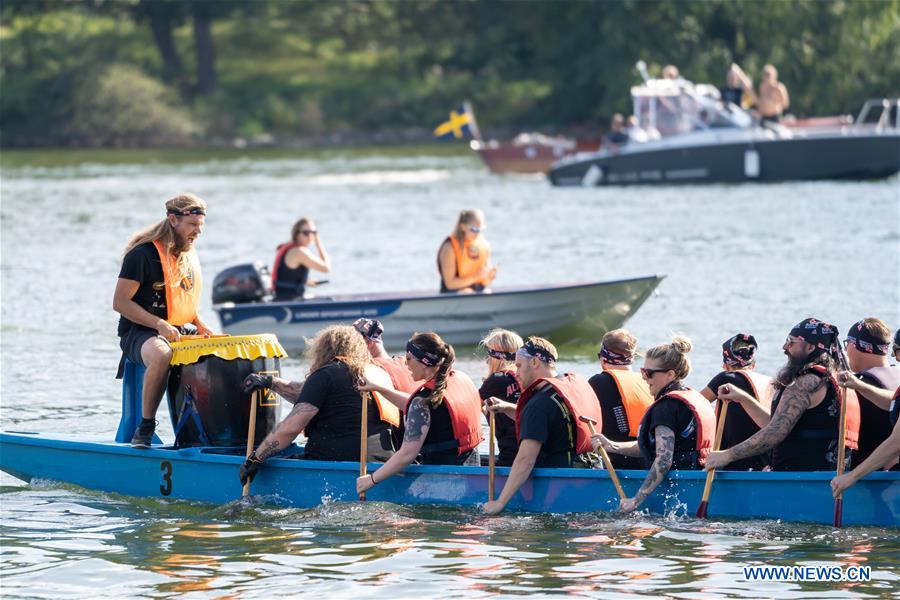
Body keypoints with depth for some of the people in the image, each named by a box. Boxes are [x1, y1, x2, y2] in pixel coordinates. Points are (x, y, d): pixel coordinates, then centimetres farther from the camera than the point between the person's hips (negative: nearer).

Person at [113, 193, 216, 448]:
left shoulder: (189, 256, 13)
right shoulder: (143, 253, -12)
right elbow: (120, 302, -15)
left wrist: (200, 324, 5)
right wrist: (159, 324, -23)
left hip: (176, 334, 8)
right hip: (138, 333, -8)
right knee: (161, 355, -39)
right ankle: (145, 427, -29)